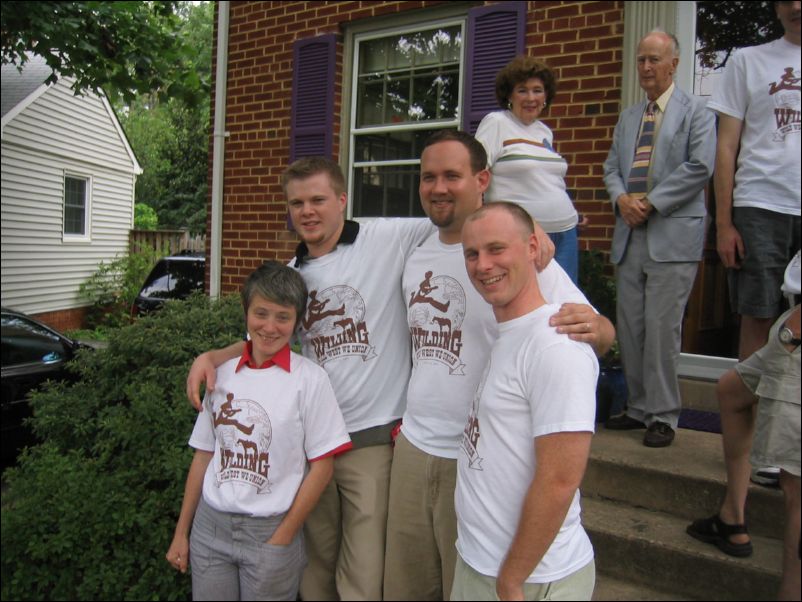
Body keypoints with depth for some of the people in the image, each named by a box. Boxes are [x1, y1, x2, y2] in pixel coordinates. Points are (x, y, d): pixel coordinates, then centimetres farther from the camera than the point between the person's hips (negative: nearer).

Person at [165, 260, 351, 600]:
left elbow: (322, 466, -9)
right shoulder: (222, 373, 2)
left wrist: (281, 539, -8)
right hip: (210, 525, 3)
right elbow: (203, 455, 8)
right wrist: (181, 533, 10)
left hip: (270, 532, -3)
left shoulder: (309, 378, -10)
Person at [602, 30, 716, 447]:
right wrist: (621, 198, -4)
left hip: (673, 235, -6)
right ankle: (639, 408, 20)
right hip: (630, 234, 6)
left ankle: (663, 416, 6)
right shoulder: (627, 118, 21)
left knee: (662, 328, -6)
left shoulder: (696, 111, 4)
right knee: (629, 327, 7)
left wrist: (650, 202, -12)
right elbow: (612, 168, 16)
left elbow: (700, 167, -8)